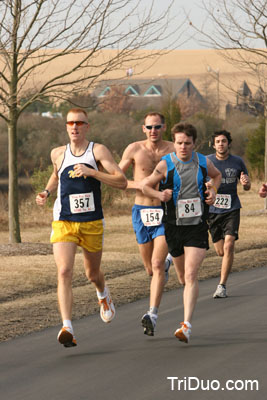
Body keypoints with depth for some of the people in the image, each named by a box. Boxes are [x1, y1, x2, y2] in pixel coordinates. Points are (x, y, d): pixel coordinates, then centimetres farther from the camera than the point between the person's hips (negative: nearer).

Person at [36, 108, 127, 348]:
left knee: (92, 273, 17)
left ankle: (103, 295, 54)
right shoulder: (58, 154, 6)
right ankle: (67, 328, -25)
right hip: (63, 223, 1)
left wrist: (91, 172, -23)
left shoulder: (98, 151, -6)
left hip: (92, 223, -1)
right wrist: (47, 192, 10)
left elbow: (122, 182, -14)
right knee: (64, 272, -18)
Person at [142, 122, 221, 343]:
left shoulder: (203, 162, 1)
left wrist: (213, 191, 4)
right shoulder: (165, 164, -5)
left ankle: (187, 325, -18)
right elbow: (146, 185, 5)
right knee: (183, 276, 13)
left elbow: (217, 175, 24)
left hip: (197, 227, -1)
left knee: (191, 275, -15)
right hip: (174, 226, 1)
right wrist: (159, 195, -15)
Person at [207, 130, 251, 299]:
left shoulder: (237, 162, 1)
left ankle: (222, 286, -11)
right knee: (221, 251, 6)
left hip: (232, 209, -1)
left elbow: (247, 186, 10)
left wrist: (246, 182, -14)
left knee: (228, 246, -17)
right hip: (212, 209, 1)